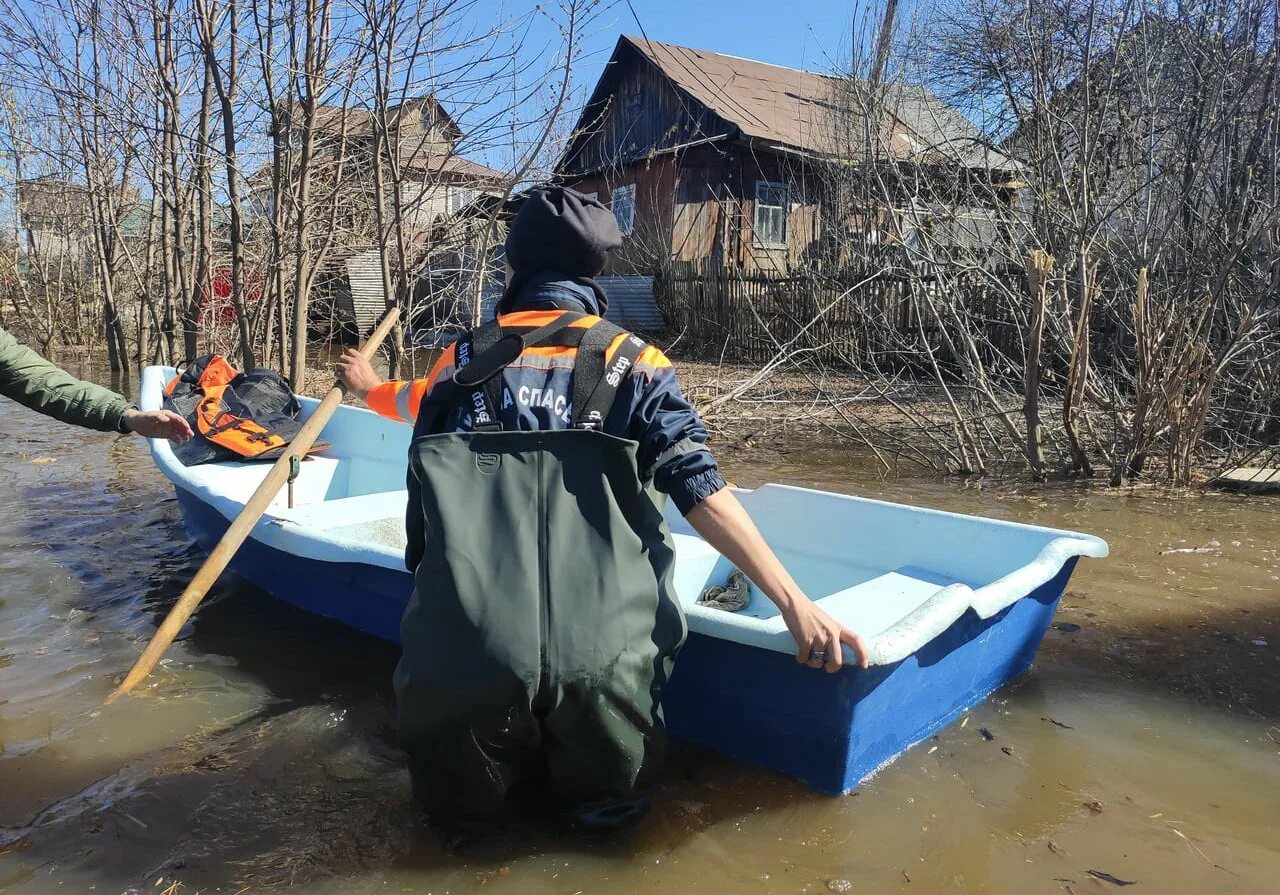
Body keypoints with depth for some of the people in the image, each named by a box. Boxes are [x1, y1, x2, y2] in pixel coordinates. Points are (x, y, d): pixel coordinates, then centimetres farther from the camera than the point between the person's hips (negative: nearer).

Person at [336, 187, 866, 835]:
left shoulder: (466, 358, 14)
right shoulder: (632, 362, 7)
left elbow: (414, 403, 37)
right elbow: (700, 490, -4)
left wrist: (367, 387, 61)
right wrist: (796, 602, -4)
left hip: (459, 661, 2)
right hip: (597, 659, -2)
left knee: (459, 809, 33)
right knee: (605, 804, 28)